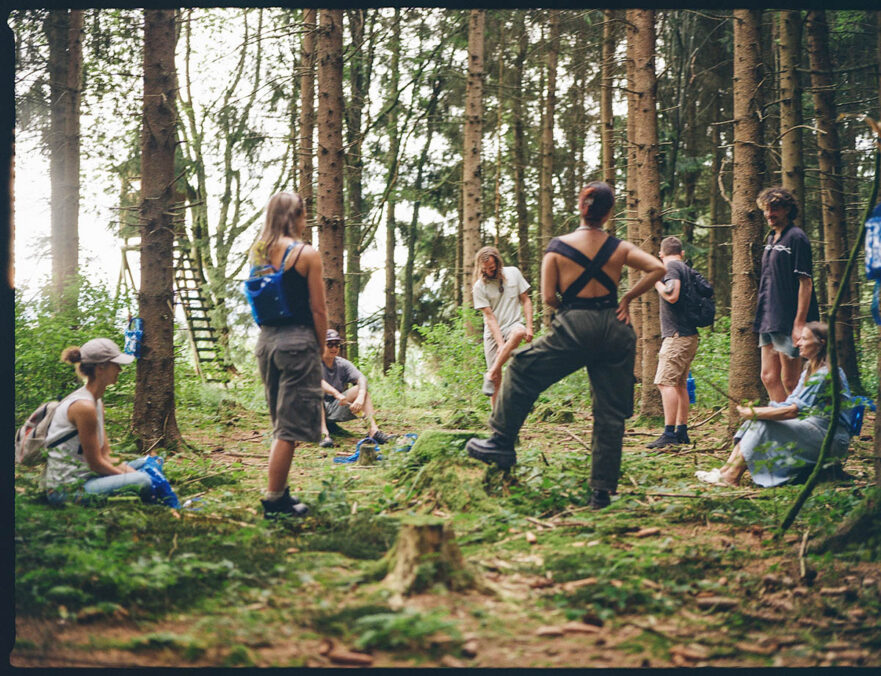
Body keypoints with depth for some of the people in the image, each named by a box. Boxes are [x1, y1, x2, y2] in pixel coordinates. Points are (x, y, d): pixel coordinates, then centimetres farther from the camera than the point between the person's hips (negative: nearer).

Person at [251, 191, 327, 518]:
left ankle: (280, 491, 24)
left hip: (266, 338, 7)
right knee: (291, 426, -2)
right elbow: (318, 310, -9)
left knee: (281, 423, 19)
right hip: (298, 339, -7)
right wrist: (320, 347, 2)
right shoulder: (306, 254, -10)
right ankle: (274, 501, -2)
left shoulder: (257, 252, 7)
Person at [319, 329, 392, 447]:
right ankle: (324, 433, -47)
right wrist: (337, 394, -44)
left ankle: (373, 430, -31)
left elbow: (362, 378, -13)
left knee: (361, 388, -13)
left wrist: (360, 398, -34)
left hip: (335, 409, 4)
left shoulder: (343, 364, 4)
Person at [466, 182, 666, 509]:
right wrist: (627, 299, 2)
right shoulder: (619, 248, 3)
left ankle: (502, 442, 20)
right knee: (610, 414, 7)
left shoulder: (558, 247, -2)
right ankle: (602, 491, 8)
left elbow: (548, 297, -5)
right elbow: (657, 268, -5)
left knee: (523, 370, 18)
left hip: (575, 328, -3)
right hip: (615, 329, 3)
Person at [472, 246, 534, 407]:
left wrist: (529, 327, -7)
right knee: (497, 379, -5)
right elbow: (489, 316, -10)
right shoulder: (479, 287, -5)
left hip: (513, 325, 0)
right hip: (492, 333, 0)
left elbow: (526, 300, 5)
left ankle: (490, 374, -28)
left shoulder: (513, 273, 0)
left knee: (518, 333, -38)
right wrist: (500, 344, -18)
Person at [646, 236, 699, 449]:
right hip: (689, 335, 10)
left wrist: (656, 281, -7)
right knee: (679, 384, 14)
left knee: (666, 382, -13)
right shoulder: (686, 269, 18)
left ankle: (669, 434, -19)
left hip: (677, 335, -10)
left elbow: (672, 295, -21)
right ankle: (682, 431, 16)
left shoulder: (671, 267, -8)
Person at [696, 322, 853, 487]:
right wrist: (757, 410, -2)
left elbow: (794, 410, -23)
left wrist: (756, 413, -18)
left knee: (763, 425, -22)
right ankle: (726, 469, -15)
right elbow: (791, 403, 12)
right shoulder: (810, 369, 16)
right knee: (759, 420, -6)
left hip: (831, 439, -9)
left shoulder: (826, 374, -18)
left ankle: (732, 476, -19)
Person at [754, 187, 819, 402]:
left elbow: (805, 283, -15)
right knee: (769, 377, 9)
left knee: (790, 382, -4)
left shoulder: (796, 238, -10)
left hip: (788, 323, -9)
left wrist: (799, 324, -20)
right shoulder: (771, 239, 17)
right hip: (769, 322, 9)